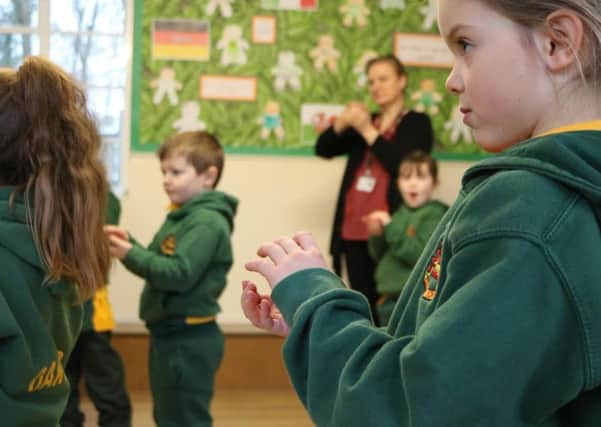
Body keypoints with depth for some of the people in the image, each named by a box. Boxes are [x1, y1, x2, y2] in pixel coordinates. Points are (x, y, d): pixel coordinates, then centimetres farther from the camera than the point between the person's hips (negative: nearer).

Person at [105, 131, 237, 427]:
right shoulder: (182, 216, 14)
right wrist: (128, 245, -1)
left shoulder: (207, 222, -17)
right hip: (169, 334, 10)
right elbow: (159, 263, 15)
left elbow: (180, 274, -25)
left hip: (189, 340, -10)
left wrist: (131, 255, -26)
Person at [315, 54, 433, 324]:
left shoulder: (417, 123, 3)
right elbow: (323, 149, 9)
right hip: (354, 231, 5)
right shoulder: (364, 122, 19)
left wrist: (368, 131, -14)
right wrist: (341, 124, -10)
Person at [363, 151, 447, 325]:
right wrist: (377, 235, -5)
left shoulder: (435, 214, -8)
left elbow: (424, 255, -21)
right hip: (390, 298, 7)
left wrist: (390, 228, -20)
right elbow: (380, 257, 16)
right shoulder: (400, 214, 11)